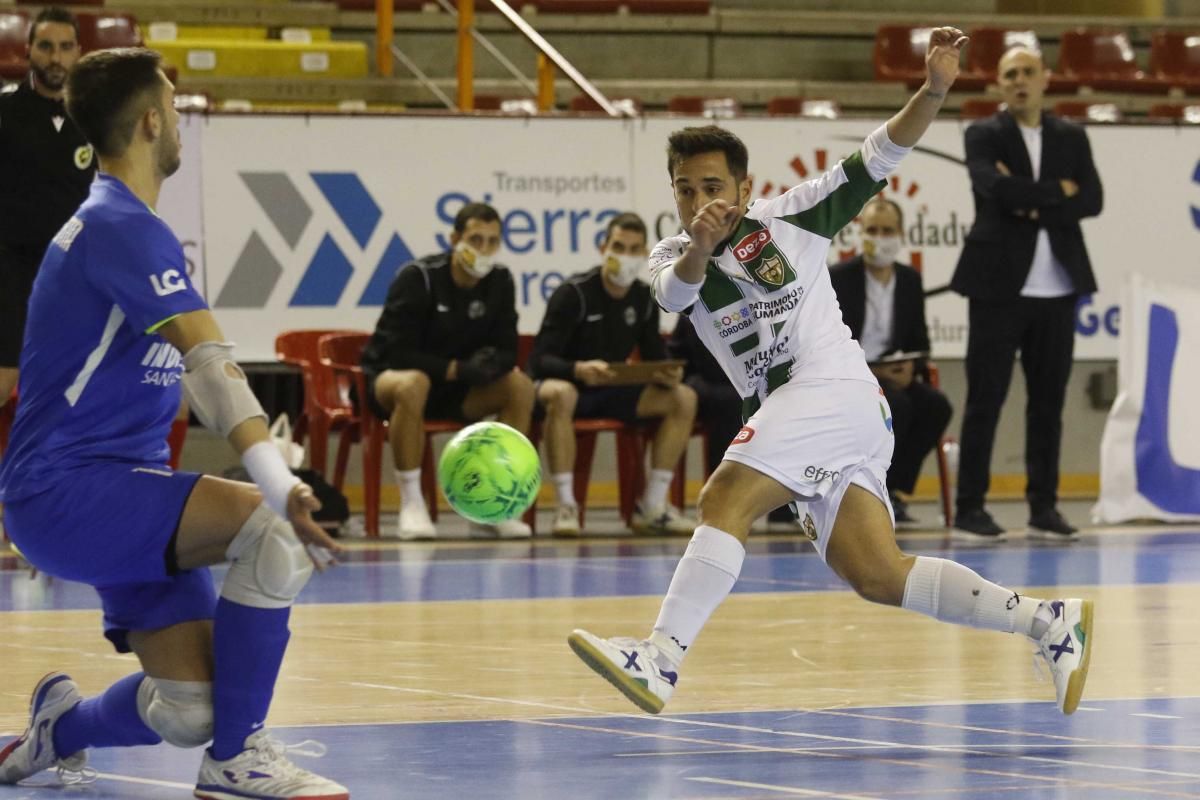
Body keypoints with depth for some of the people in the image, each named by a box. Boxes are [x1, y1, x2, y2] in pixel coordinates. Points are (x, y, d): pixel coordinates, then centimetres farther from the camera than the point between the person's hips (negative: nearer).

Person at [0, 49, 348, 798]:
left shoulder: (112, 224, 19)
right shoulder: (126, 230, -14)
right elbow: (213, 366, -27)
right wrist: (284, 488, -37)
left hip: (119, 493, 10)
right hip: (65, 491, -10)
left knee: (190, 710, -3)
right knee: (273, 530, -28)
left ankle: (63, 725, 27)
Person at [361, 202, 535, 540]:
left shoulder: (500, 281, -4)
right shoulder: (418, 278, -19)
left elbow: (506, 351, -2)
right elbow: (398, 353, -23)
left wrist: (488, 365, -27)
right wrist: (455, 369, -31)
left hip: (454, 390, 6)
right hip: (390, 376, -6)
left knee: (520, 385, -17)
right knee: (412, 384, -41)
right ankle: (411, 505, -32)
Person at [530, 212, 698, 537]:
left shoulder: (644, 298, 2)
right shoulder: (573, 294, -15)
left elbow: (655, 358, 5)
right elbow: (539, 360, -22)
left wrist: (668, 375, -21)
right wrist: (579, 370, -43)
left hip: (612, 392, 6)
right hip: (568, 383, -6)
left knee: (683, 399, -14)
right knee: (560, 395, -42)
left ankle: (652, 507, -10)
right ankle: (566, 506, -36)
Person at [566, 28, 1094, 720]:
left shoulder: (791, 217, 4)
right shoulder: (673, 257, 12)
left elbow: (876, 159, 2)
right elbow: (675, 292, -12)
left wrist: (935, 90, -14)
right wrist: (699, 248, -35)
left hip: (835, 390, -6)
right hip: (785, 410, 6)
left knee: (724, 502, -23)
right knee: (878, 576, -1)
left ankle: (660, 659, -32)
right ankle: (1050, 624, 5)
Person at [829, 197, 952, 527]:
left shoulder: (910, 280, 9)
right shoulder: (837, 278, -6)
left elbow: (919, 342, 15)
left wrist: (910, 367, -10)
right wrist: (870, 372, -21)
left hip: (891, 377, 5)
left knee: (936, 405, -23)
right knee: (895, 405, -33)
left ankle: (896, 491, -14)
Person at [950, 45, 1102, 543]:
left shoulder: (1071, 139, 11)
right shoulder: (984, 136, 1)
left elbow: (1092, 199, -1)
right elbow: (996, 188, -17)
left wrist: (1034, 205, -11)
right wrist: (1058, 191, -9)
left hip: (1057, 287, 3)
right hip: (1000, 283, -3)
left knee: (1048, 401, 5)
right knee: (985, 399, -2)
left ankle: (1044, 507, 10)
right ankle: (969, 508, 1)